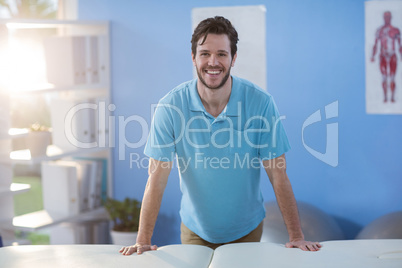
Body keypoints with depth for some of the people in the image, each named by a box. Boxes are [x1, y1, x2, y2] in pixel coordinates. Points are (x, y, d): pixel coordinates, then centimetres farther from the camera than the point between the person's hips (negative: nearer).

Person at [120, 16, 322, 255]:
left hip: (246, 229, 0)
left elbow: (278, 175, -14)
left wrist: (297, 237, -17)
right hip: (195, 230, 0)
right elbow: (157, 179, -15)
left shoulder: (261, 103, -17)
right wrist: (143, 241, -20)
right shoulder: (170, 107, -16)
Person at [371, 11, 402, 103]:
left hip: (392, 56, -1)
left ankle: (393, 97, 4)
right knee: (384, 78, 0)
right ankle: (385, 97, 5)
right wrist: (373, 56, 3)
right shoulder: (379, 30, 4)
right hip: (383, 57, 1)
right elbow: (375, 45, 8)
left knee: (392, 78, -1)